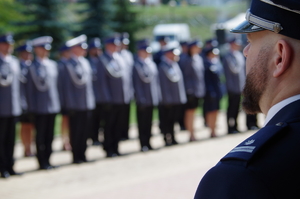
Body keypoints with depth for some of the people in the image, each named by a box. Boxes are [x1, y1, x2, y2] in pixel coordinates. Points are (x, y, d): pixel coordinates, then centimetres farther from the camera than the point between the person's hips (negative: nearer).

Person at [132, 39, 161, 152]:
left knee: (148, 122, 12)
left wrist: (158, 96, 11)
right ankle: (143, 145, 4)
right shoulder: (136, 65, -10)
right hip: (143, 100, -7)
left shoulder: (151, 64, 12)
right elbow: (136, 83, -13)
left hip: (152, 99, 7)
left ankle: (147, 143, 19)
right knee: (142, 123, 0)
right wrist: (140, 99, -16)